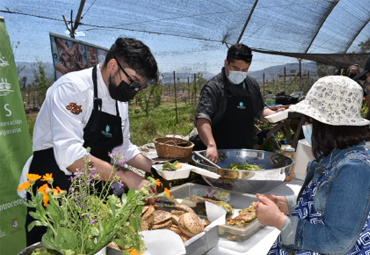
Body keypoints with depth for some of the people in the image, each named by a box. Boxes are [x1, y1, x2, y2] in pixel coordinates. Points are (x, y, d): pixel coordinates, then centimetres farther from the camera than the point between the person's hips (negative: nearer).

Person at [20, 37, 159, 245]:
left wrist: (154, 168, 3)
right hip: (52, 195, -7)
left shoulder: (120, 98, 6)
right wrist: (125, 176, -33)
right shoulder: (72, 87, -19)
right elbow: (69, 154, -30)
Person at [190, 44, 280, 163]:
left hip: (246, 152, 6)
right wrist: (211, 145, -43)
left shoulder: (252, 85, 8)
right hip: (218, 154, -6)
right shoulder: (213, 87, -15)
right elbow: (202, 119, -28)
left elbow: (260, 111, 21)